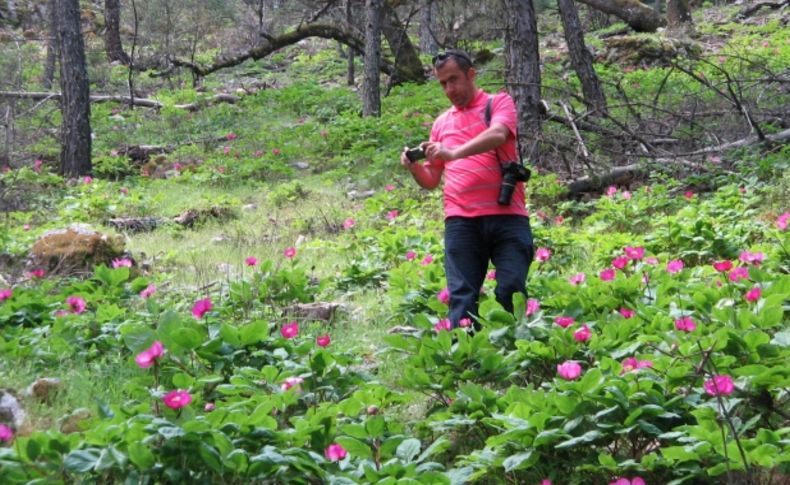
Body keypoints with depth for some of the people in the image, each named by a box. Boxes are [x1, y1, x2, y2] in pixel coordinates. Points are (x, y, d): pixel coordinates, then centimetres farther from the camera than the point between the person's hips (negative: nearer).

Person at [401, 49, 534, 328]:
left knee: (511, 292, -8)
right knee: (462, 297, -3)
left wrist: (454, 153, -29)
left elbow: (498, 134, -16)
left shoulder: (498, 103, 8)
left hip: (506, 215, -3)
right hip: (461, 221, 4)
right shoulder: (442, 122, 21)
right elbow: (431, 181, 23)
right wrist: (414, 168, 0)